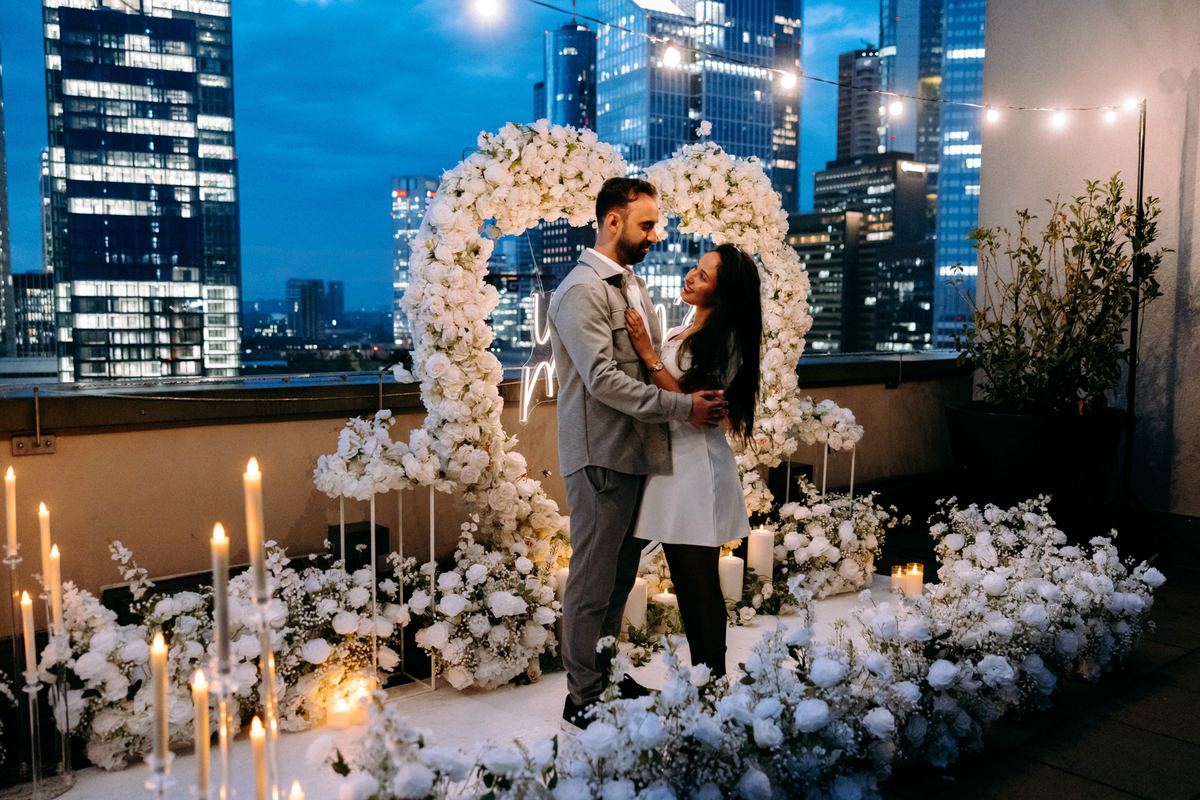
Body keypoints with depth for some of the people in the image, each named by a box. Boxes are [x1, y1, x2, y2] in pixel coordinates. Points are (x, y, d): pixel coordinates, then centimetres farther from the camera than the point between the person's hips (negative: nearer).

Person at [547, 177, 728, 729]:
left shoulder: (631, 285, 16)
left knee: (620, 575, 18)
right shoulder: (582, 291, -14)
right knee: (593, 581, 2)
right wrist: (682, 407, -22)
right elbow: (603, 380, -22)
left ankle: (608, 676, 33)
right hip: (600, 457, -9)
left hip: (636, 453, 9)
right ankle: (584, 698, 15)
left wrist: (692, 395, 5)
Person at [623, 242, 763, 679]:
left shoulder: (726, 341, -11)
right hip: (667, 462, 8)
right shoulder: (675, 334, 12)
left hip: (698, 466, -8)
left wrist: (649, 355, -17)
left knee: (701, 584, 1)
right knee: (683, 582, 14)